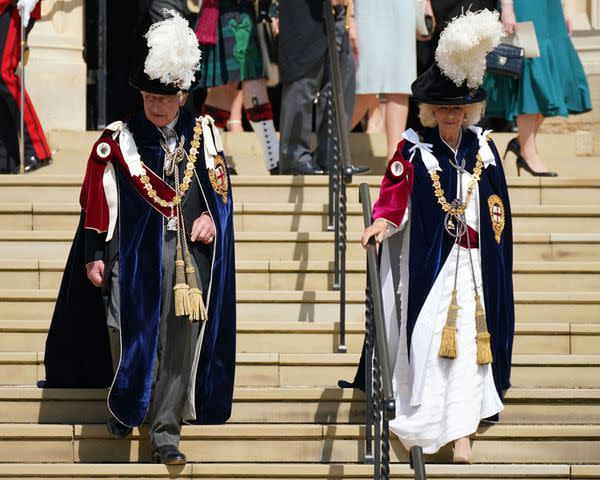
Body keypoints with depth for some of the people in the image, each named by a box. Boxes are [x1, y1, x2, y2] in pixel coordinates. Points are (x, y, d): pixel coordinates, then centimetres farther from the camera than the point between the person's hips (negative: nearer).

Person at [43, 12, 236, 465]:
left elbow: (221, 186, 17)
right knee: (133, 333, -2)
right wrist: (93, 255, -4)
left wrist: (213, 217, -3)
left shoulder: (204, 135, 8)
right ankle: (125, 407, 24)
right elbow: (97, 201, 1)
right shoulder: (117, 141, 0)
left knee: (184, 341, -2)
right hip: (136, 257, -2)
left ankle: (166, 428, 3)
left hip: (191, 255, 2)